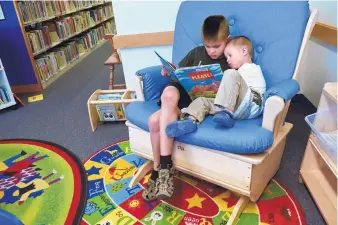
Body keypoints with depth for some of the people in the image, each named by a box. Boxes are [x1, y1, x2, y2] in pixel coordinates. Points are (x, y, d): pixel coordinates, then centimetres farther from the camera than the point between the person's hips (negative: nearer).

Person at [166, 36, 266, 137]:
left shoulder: (252, 69, 12)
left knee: (231, 74, -26)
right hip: (237, 109, 7)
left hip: (251, 106, -7)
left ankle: (226, 113, -34)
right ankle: (190, 120, -37)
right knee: (202, 101, -7)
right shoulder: (240, 72, 38)